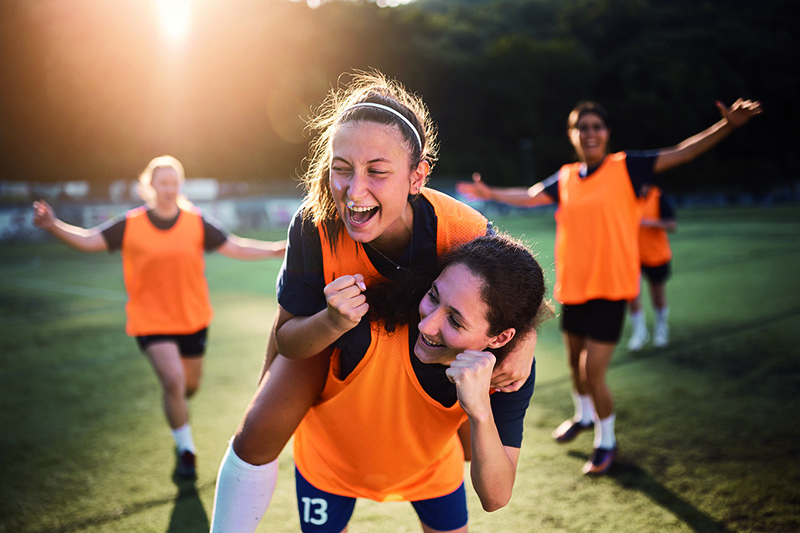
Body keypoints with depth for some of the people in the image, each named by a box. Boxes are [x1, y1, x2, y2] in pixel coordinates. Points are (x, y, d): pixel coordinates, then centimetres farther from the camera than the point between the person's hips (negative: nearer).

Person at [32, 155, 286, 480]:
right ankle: (186, 450, 5)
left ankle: (175, 412, 54)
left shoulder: (197, 223, -4)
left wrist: (275, 250, -9)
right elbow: (88, 241, -8)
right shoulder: (130, 225, -8)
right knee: (173, 381, -18)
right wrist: (53, 226, -24)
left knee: (189, 386, 14)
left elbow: (235, 248, 0)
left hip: (193, 319, 3)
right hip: (151, 320, -3)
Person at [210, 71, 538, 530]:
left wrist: (525, 342, -38)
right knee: (258, 436, -14)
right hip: (324, 333, -1)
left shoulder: (466, 232, -38)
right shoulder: (315, 228, -38)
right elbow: (287, 340, -25)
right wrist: (331, 322, -47)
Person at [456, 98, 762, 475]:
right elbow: (530, 197, 22)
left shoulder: (625, 167, -6)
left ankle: (606, 441, 18)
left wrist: (727, 126, -24)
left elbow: (681, 153, -13)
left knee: (593, 373, -7)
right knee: (575, 362, 21)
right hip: (572, 287, 5)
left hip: (610, 288, -5)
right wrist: (491, 193, 24)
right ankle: (584, 415, 50)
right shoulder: (565, 178, 6)